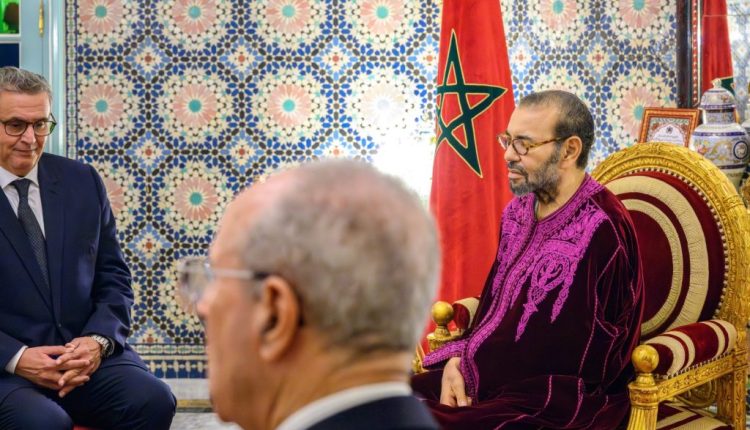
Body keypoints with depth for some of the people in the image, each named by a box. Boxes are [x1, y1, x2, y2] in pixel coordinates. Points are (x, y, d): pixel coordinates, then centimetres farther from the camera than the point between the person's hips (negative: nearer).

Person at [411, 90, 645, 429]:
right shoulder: (520, 211, 9)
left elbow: (565, 353, -18)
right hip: (499, 374, 8)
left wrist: (472, 371, -13)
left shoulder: (600, 232, -18)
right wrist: (458, 361, -5)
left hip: (564, 398, -8)